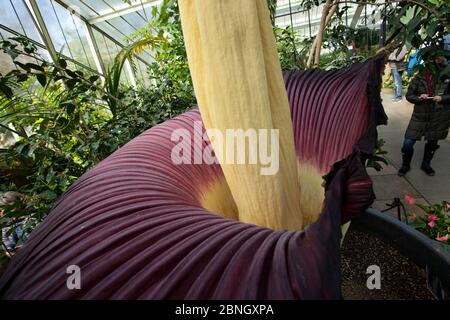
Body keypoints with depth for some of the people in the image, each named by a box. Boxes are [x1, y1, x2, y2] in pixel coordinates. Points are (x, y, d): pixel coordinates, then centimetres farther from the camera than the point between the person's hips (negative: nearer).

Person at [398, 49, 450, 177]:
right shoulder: (419, 77, -5)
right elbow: (409, 95, 1)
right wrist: (418, 98, -17)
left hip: (439, 117, 1)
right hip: (420, 116, -1)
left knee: (432, 142, 16)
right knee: (408, 142, -6)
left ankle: (426, 164, 39)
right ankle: (406, 165, 17)